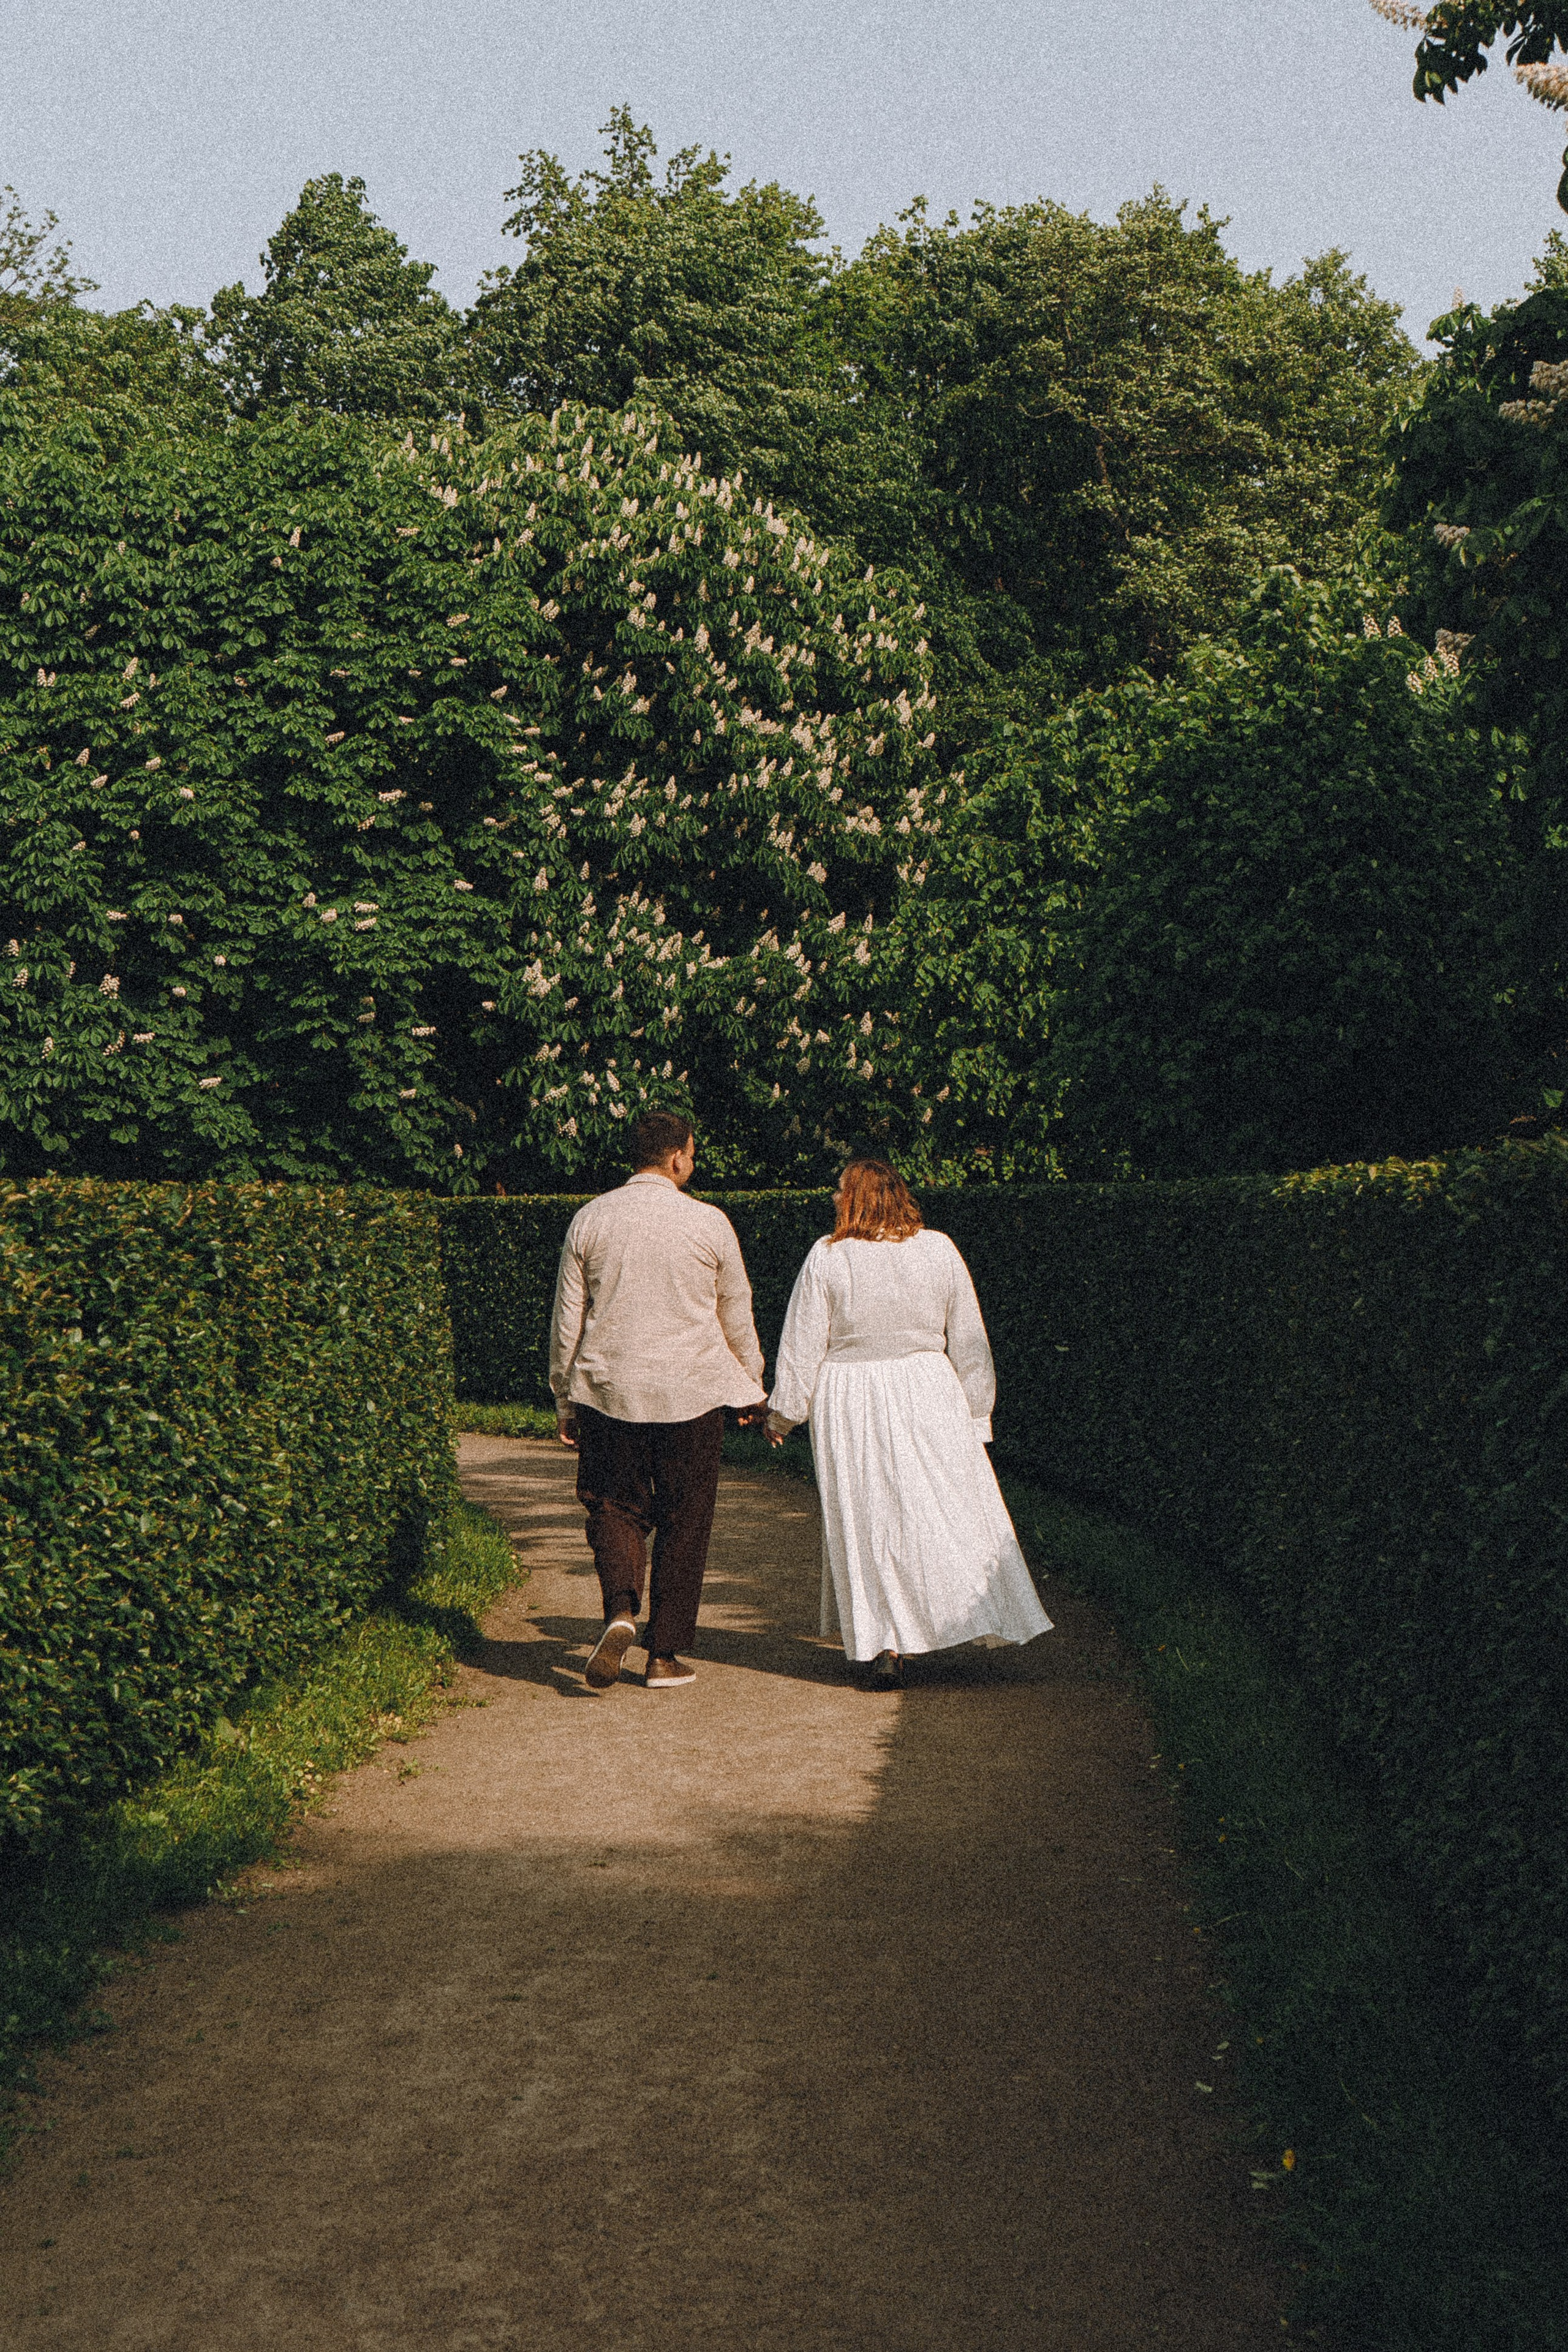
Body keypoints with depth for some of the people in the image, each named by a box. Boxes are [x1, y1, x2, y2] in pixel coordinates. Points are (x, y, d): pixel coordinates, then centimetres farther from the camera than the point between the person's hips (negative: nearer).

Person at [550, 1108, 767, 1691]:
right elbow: (736, 1316, 7)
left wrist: (565, 1403, 15)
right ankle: (665, 1655, 11)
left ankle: (620, 1612, -13)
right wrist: (751, 1389, 22)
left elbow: (566, 1320, 5)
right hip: (693, 1391, -1)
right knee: (684, 1523, 9)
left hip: (608, 1391, 1)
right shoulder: (709, 1223, -3)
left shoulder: (589, 1220, 1)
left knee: (615, 1508, 13)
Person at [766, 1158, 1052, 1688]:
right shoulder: (940, 1251, -1)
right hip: (928, 1398, 2)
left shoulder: (827, 1258, -9)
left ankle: (886, 1648, 5)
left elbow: (803, 1347, -6)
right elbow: (969, 1342, 5)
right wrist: (976, 1409, 14)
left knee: (868, 1520, 5)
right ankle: (961, 1618, 15)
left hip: (850, 1406, -2)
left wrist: (783, 1412, 6)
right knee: (945, 1506, 13)